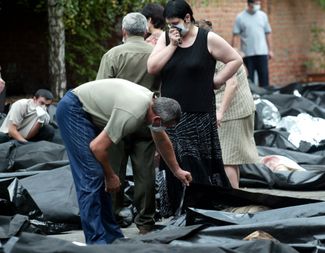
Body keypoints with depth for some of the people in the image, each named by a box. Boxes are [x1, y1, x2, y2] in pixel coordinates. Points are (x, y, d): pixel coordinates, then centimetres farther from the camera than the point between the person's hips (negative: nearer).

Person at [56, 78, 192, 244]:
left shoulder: (154, 104, -1)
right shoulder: (132, 113, -30)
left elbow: (162, 140, 19)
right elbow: (97, 147, -25)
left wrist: (176, 170, 29)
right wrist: (111, 177, -9)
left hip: (88, 112, 10)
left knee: (102, 176, 9)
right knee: (92, 176, -15)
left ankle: (111, 237, 13)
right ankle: (96, 242, -15)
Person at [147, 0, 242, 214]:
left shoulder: (208, 39, -3)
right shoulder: (166, 39, 8)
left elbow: (235, 60, 2)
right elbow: (152, 68, -3)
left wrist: (216, 81, -3)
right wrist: (172, 45, -8)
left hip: (199, 116, -4)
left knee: (201, 166, -3)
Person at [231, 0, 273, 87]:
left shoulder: (263, 15, 8)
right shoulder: (240, 17, -1)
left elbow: (267, 33, 12)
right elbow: (235, 36, -3)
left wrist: (270, 50, 10)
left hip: (262, 52, 2)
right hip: (247, 54, -2)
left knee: (264, 77, 1)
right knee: (249, 79, 2)